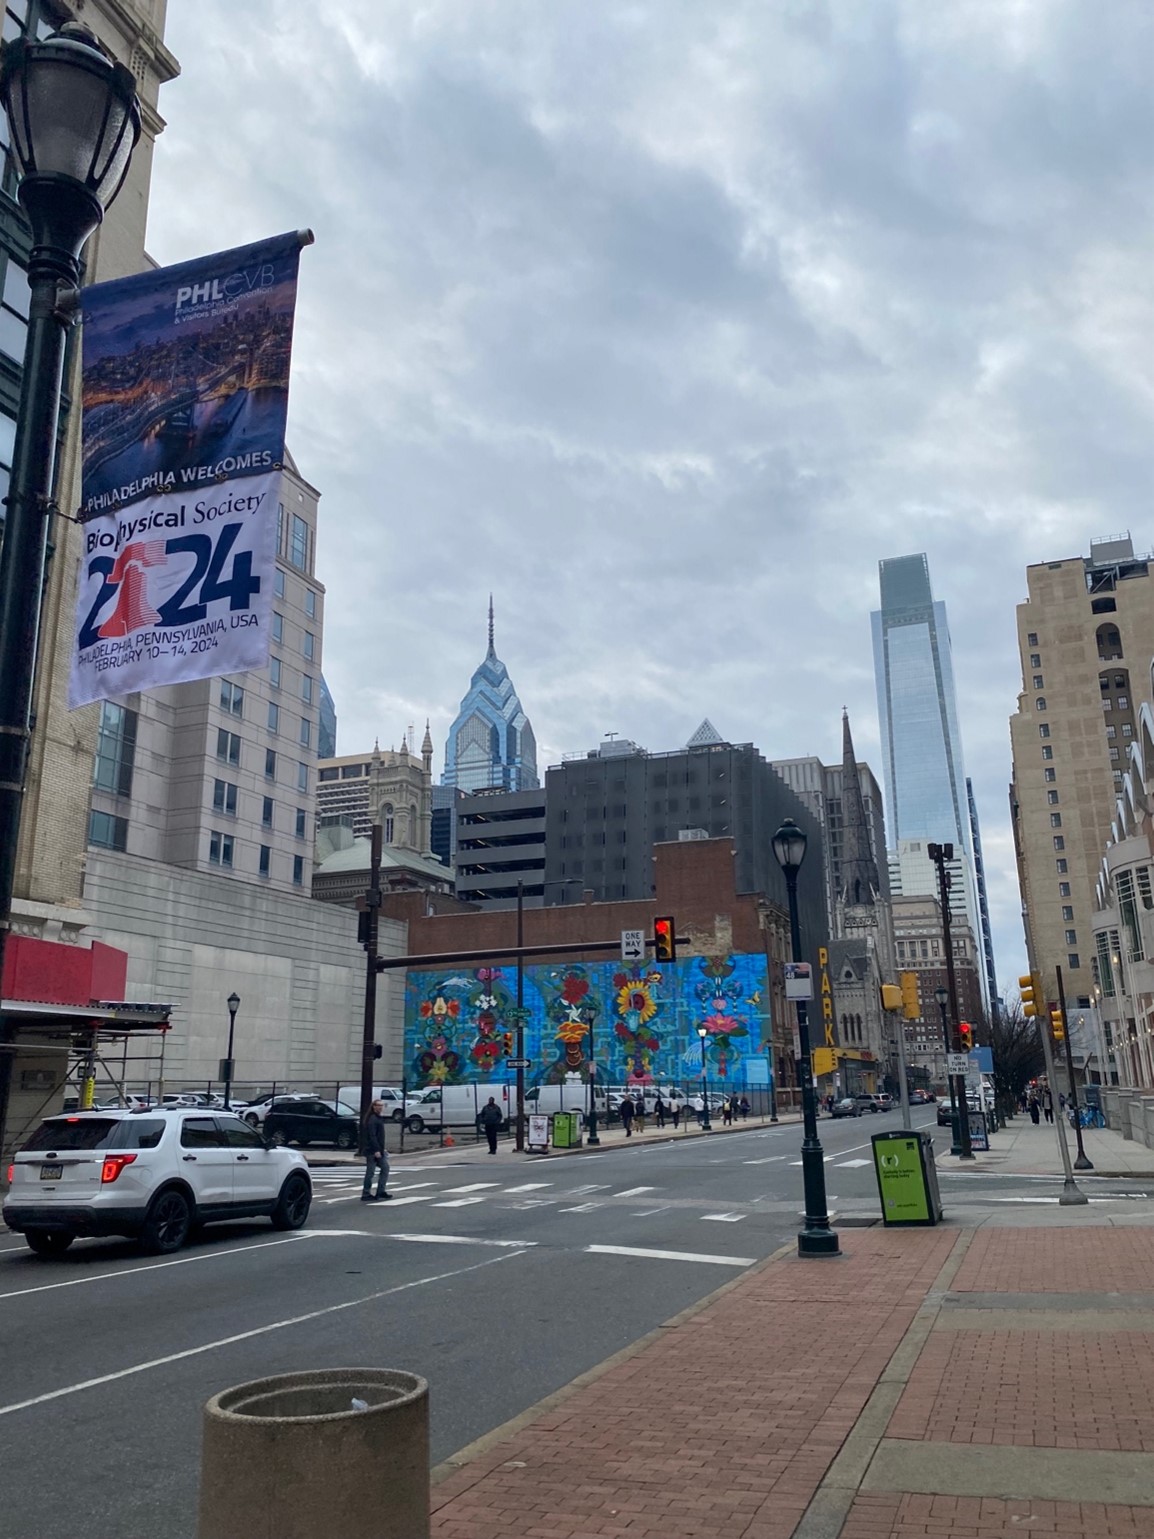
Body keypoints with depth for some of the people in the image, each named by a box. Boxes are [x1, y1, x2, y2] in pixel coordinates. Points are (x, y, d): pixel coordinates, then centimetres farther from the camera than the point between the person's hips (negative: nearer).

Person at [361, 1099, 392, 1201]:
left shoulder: (379, 1118, 15)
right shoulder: (372, 1120, -15)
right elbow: (372, 1136, -22)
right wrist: (376, 1150, -25)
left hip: (378, 1150, 10)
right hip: (373, 1151, -10)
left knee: (385, 1168, 10)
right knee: (370, 1172, -2)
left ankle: (381, 1192, 14)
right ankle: (366, 1194, 6)